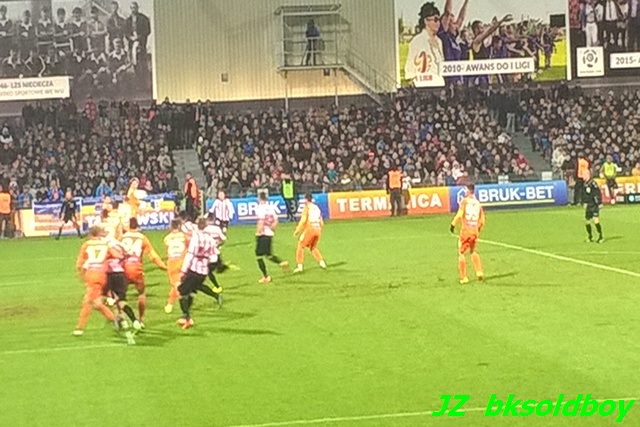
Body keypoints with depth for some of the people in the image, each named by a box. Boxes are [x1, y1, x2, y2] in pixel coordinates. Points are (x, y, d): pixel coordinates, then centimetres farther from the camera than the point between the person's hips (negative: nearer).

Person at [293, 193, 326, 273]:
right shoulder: (317, 208, 16)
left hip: (309, 229, -6)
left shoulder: (307, 207, -3)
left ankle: (300, 266, -4)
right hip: (318, 230, 6)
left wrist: (297, 231, -5)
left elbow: (303, 220, -12)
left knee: (301, 246, 4)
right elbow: (322, 222, 17)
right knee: (313, 248, 22)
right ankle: (321, 262, 6)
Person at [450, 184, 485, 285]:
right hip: (475, 231, 5)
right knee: (474, 252, 22)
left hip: (465, 230, -5)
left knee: (461, 253, 4)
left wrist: (453, 225, -3)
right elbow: (482, 220, 12)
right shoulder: (478, 203, 10)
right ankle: (479, 272, 10)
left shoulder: (464, 201, -4)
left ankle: (464, 278, 2)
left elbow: (459, 215, -14)